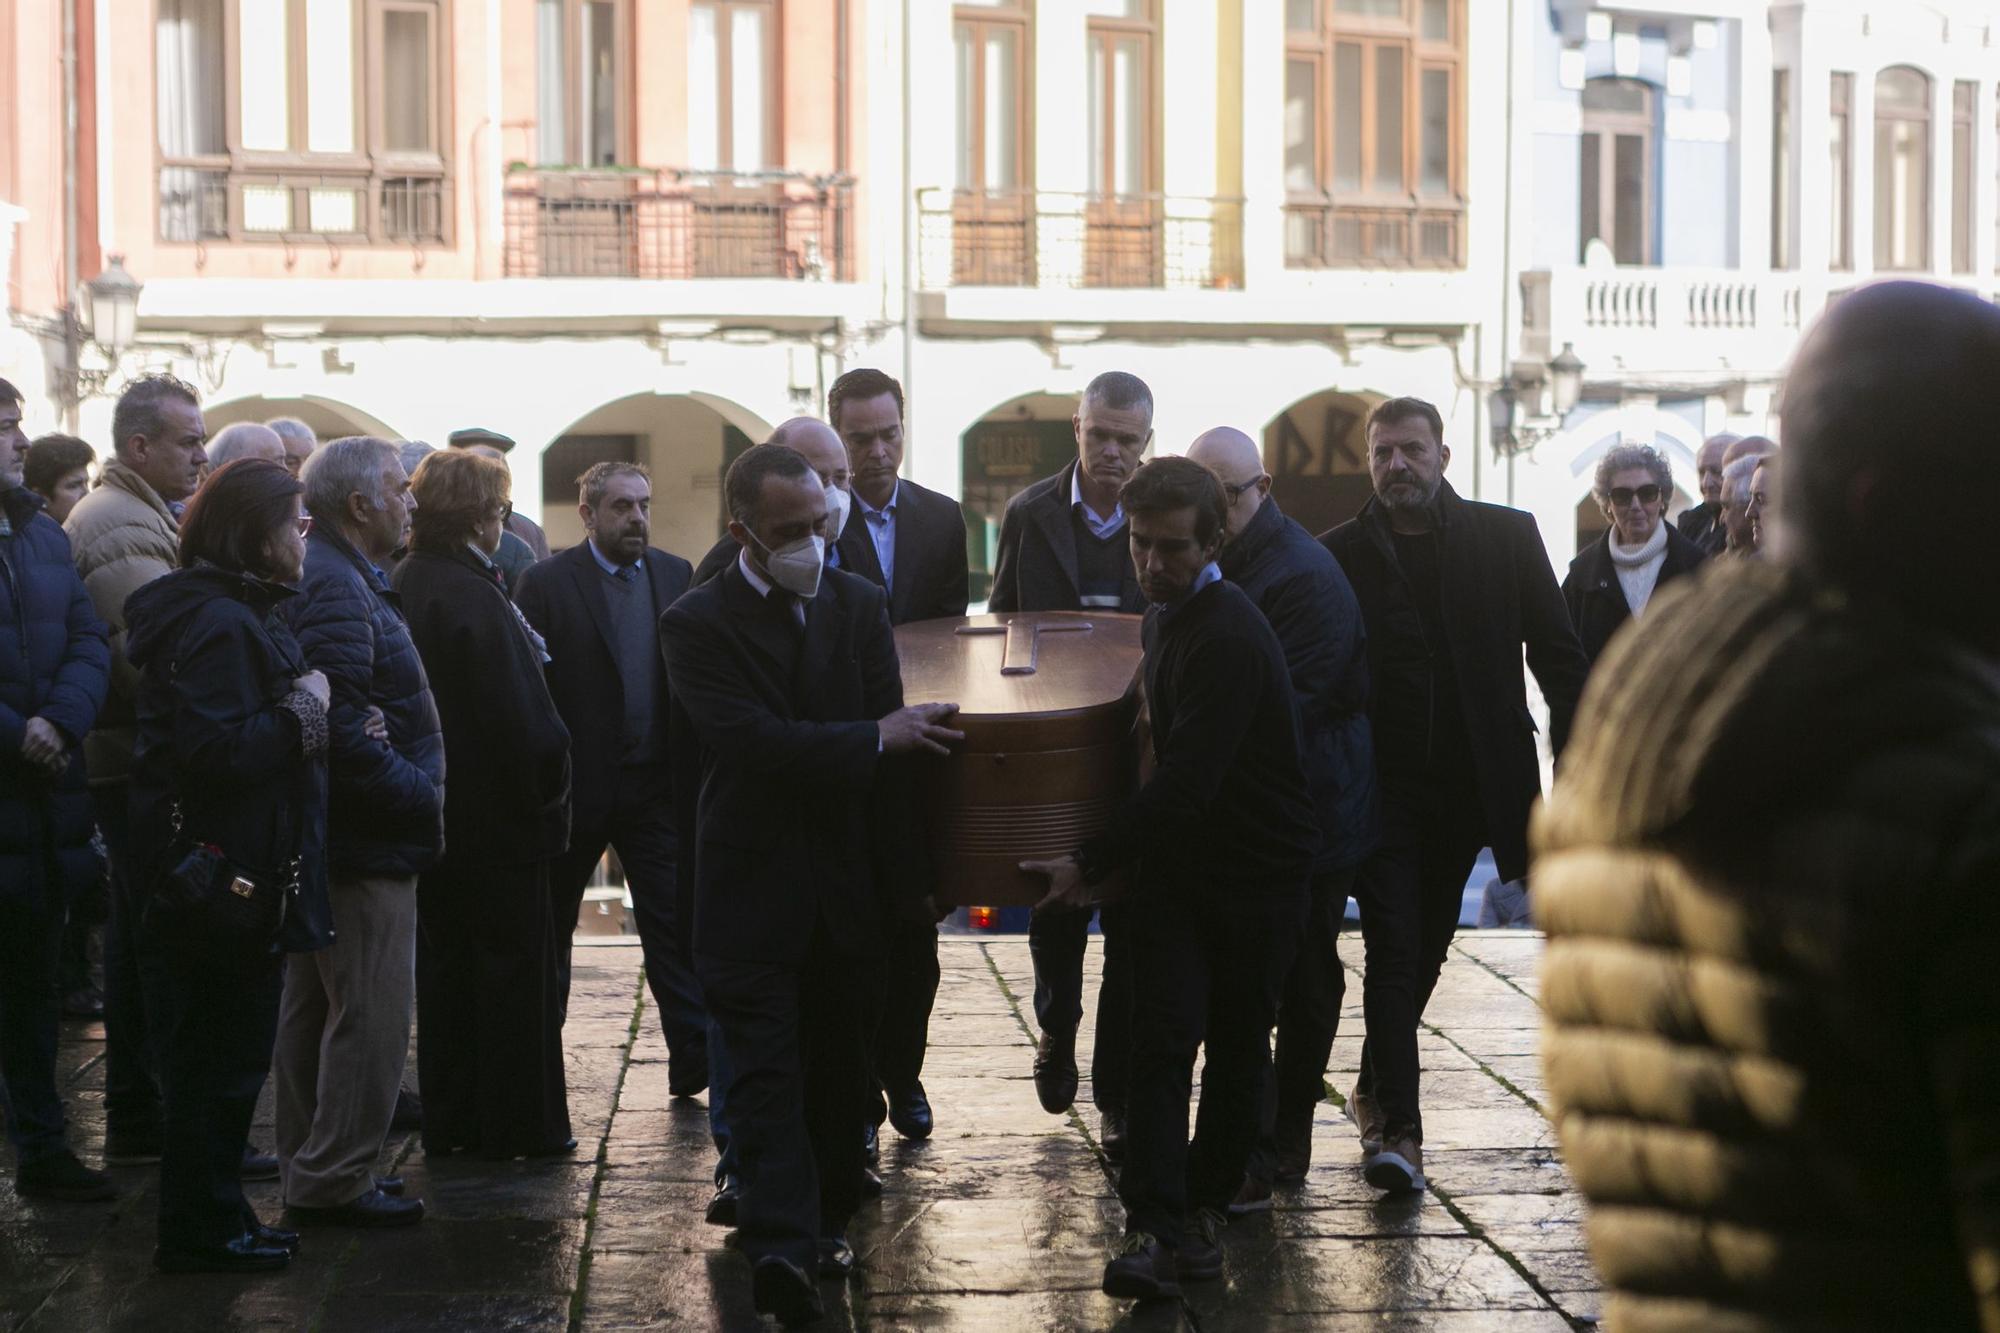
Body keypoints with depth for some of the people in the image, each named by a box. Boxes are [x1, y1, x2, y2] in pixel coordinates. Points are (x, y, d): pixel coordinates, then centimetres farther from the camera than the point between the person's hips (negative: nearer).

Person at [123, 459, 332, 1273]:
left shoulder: (231, 615, 16)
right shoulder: (218, 625, -18)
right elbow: (218, 751, -26)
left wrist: (305, 717, 8)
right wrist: (301, 713, -15)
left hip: (225, 874, 11)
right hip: (225, 871, -11)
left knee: (226, 1056, 16)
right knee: (221, 1059, -2)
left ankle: (214, 1220, 24)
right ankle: (201, 1231, 7)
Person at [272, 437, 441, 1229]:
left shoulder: (335, 578, 16)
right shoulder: (337, 589, -18)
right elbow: (340, 724, -25)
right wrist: (419, 795, -17)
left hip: (325, 837, 11)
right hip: (366, 839, -11)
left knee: (313, 1007, 15)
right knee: (369, 1010, -6)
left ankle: (309, 1170, 24)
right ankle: (337, 1178, -1)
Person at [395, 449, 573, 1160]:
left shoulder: (405, 588, 5)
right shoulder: (473, 597, -21)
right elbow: (519, 717, -22)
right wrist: (546, 781, -8)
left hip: (434, 814, 8)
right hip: (495, 816, -8)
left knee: (444, 965, 14)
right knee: (514, 968, 2)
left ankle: (448, 1118, 21)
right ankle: (517, 1122, 8)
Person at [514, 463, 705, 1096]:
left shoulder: (676, 576, 6)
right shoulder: (547, 583, -5)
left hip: (655, 783, 2)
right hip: (575, 785, -2)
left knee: (673, 922, -4)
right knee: (551, 926, 12)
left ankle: (696, 1056, -4)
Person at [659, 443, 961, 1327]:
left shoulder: (859, 604, 6)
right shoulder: (698, 624, -8)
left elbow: (895, 738, 5)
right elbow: (751, 742, -20)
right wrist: (878, 739, -19)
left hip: (843, 881, 4)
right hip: (752, 883, -4)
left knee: (834, 1064, 12)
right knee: (765, 1070, -8)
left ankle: (822, 1220, 25)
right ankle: (780, 1247, -15)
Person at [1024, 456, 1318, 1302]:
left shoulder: (1229, 638, -23)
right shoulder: (1166, 615, 7)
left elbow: (1186, 782, -26)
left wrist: (1093, 864, -21)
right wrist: (1106, 860, 18)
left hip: (1257, 868, -6)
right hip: (1177, 862, 6)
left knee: (1235, 1049, 7)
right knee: (1161, 1040, -7)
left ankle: (1203, 1207, 22)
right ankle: (1153, 1230, -12)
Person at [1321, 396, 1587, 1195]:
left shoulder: (1507, 538, 1)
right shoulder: (1340, 554, -1)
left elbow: (1556, 652, 2)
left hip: (1468, 786, 2)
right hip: (1381, 788, -2)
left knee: (1423, 948, 14)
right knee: (1393, 948, -9)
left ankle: (1376, 1090, 33)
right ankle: (1398, 1127, -10)